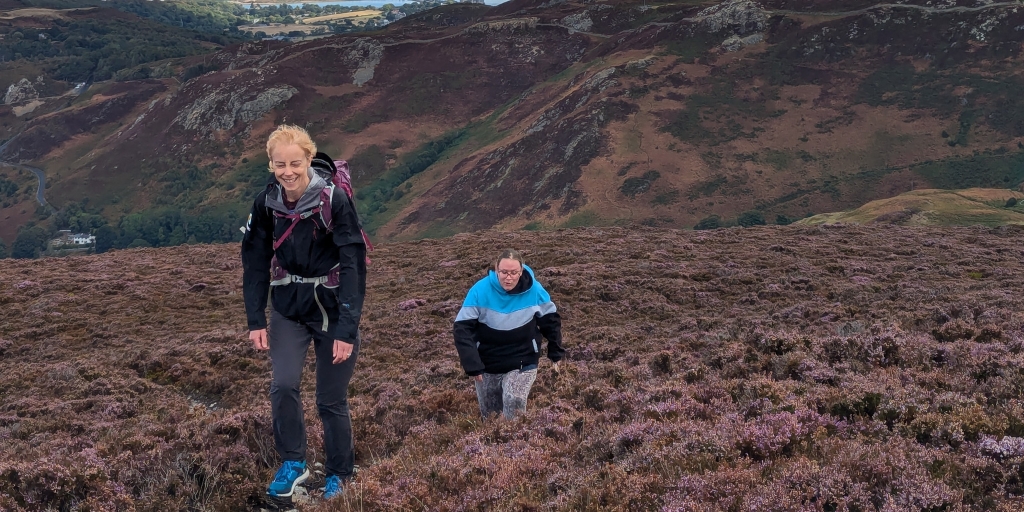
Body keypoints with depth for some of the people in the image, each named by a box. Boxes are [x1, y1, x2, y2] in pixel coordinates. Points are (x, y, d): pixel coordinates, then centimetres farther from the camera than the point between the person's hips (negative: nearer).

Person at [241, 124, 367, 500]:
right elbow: (255, 263, 0)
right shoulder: (266, 203, -8)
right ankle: (293, 464, 9)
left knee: (331, 399, 4)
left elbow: (353, 268, -21)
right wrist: (256, 320, -5)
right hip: (288, 307, 3)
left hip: (333, 309, -3)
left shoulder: (335, 201, -21)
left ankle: (339, 476, 25)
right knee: (283, 386, -13)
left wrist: (347, 329, -25)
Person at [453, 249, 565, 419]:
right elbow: (462, 329, -18)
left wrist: (555, 354, 7)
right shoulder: (480, 291, -19)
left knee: (514, 403, -25)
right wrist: (472, 365, -24)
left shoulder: (534, 290, -14)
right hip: (487, 364, 1)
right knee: (489, 414, 14)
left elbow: (551, 320, 2)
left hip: (523, 363, -1)